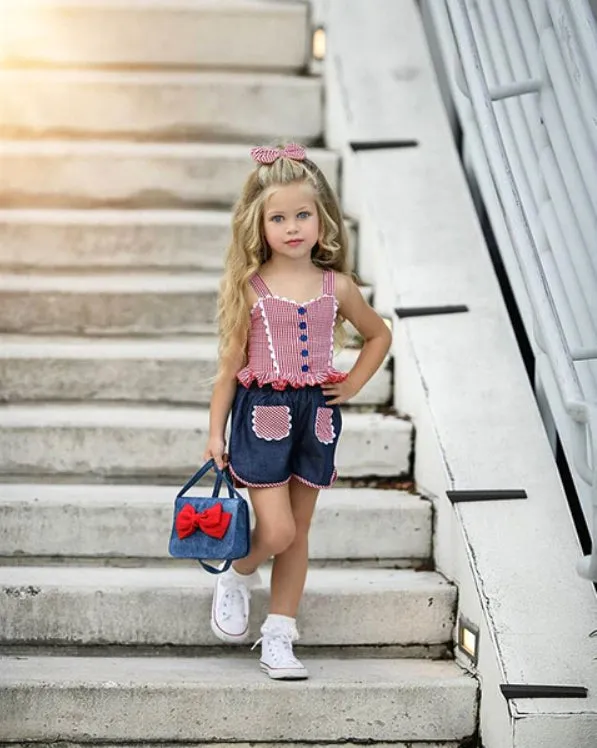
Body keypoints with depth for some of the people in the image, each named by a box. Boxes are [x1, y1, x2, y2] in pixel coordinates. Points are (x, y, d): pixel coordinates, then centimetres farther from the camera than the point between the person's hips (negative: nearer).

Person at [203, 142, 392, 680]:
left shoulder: (337, 287, 1)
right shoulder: (250, 288, -5)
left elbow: (379, 336, 18)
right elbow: (231, 364, -1)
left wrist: (353, 384, 6)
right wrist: (216, 433, -1)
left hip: (317, 415, 3)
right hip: (263, 414, -3)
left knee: (297, 533, 9)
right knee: (276, 530, -10)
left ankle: (280, 637, 18)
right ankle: (238, 579, 22)